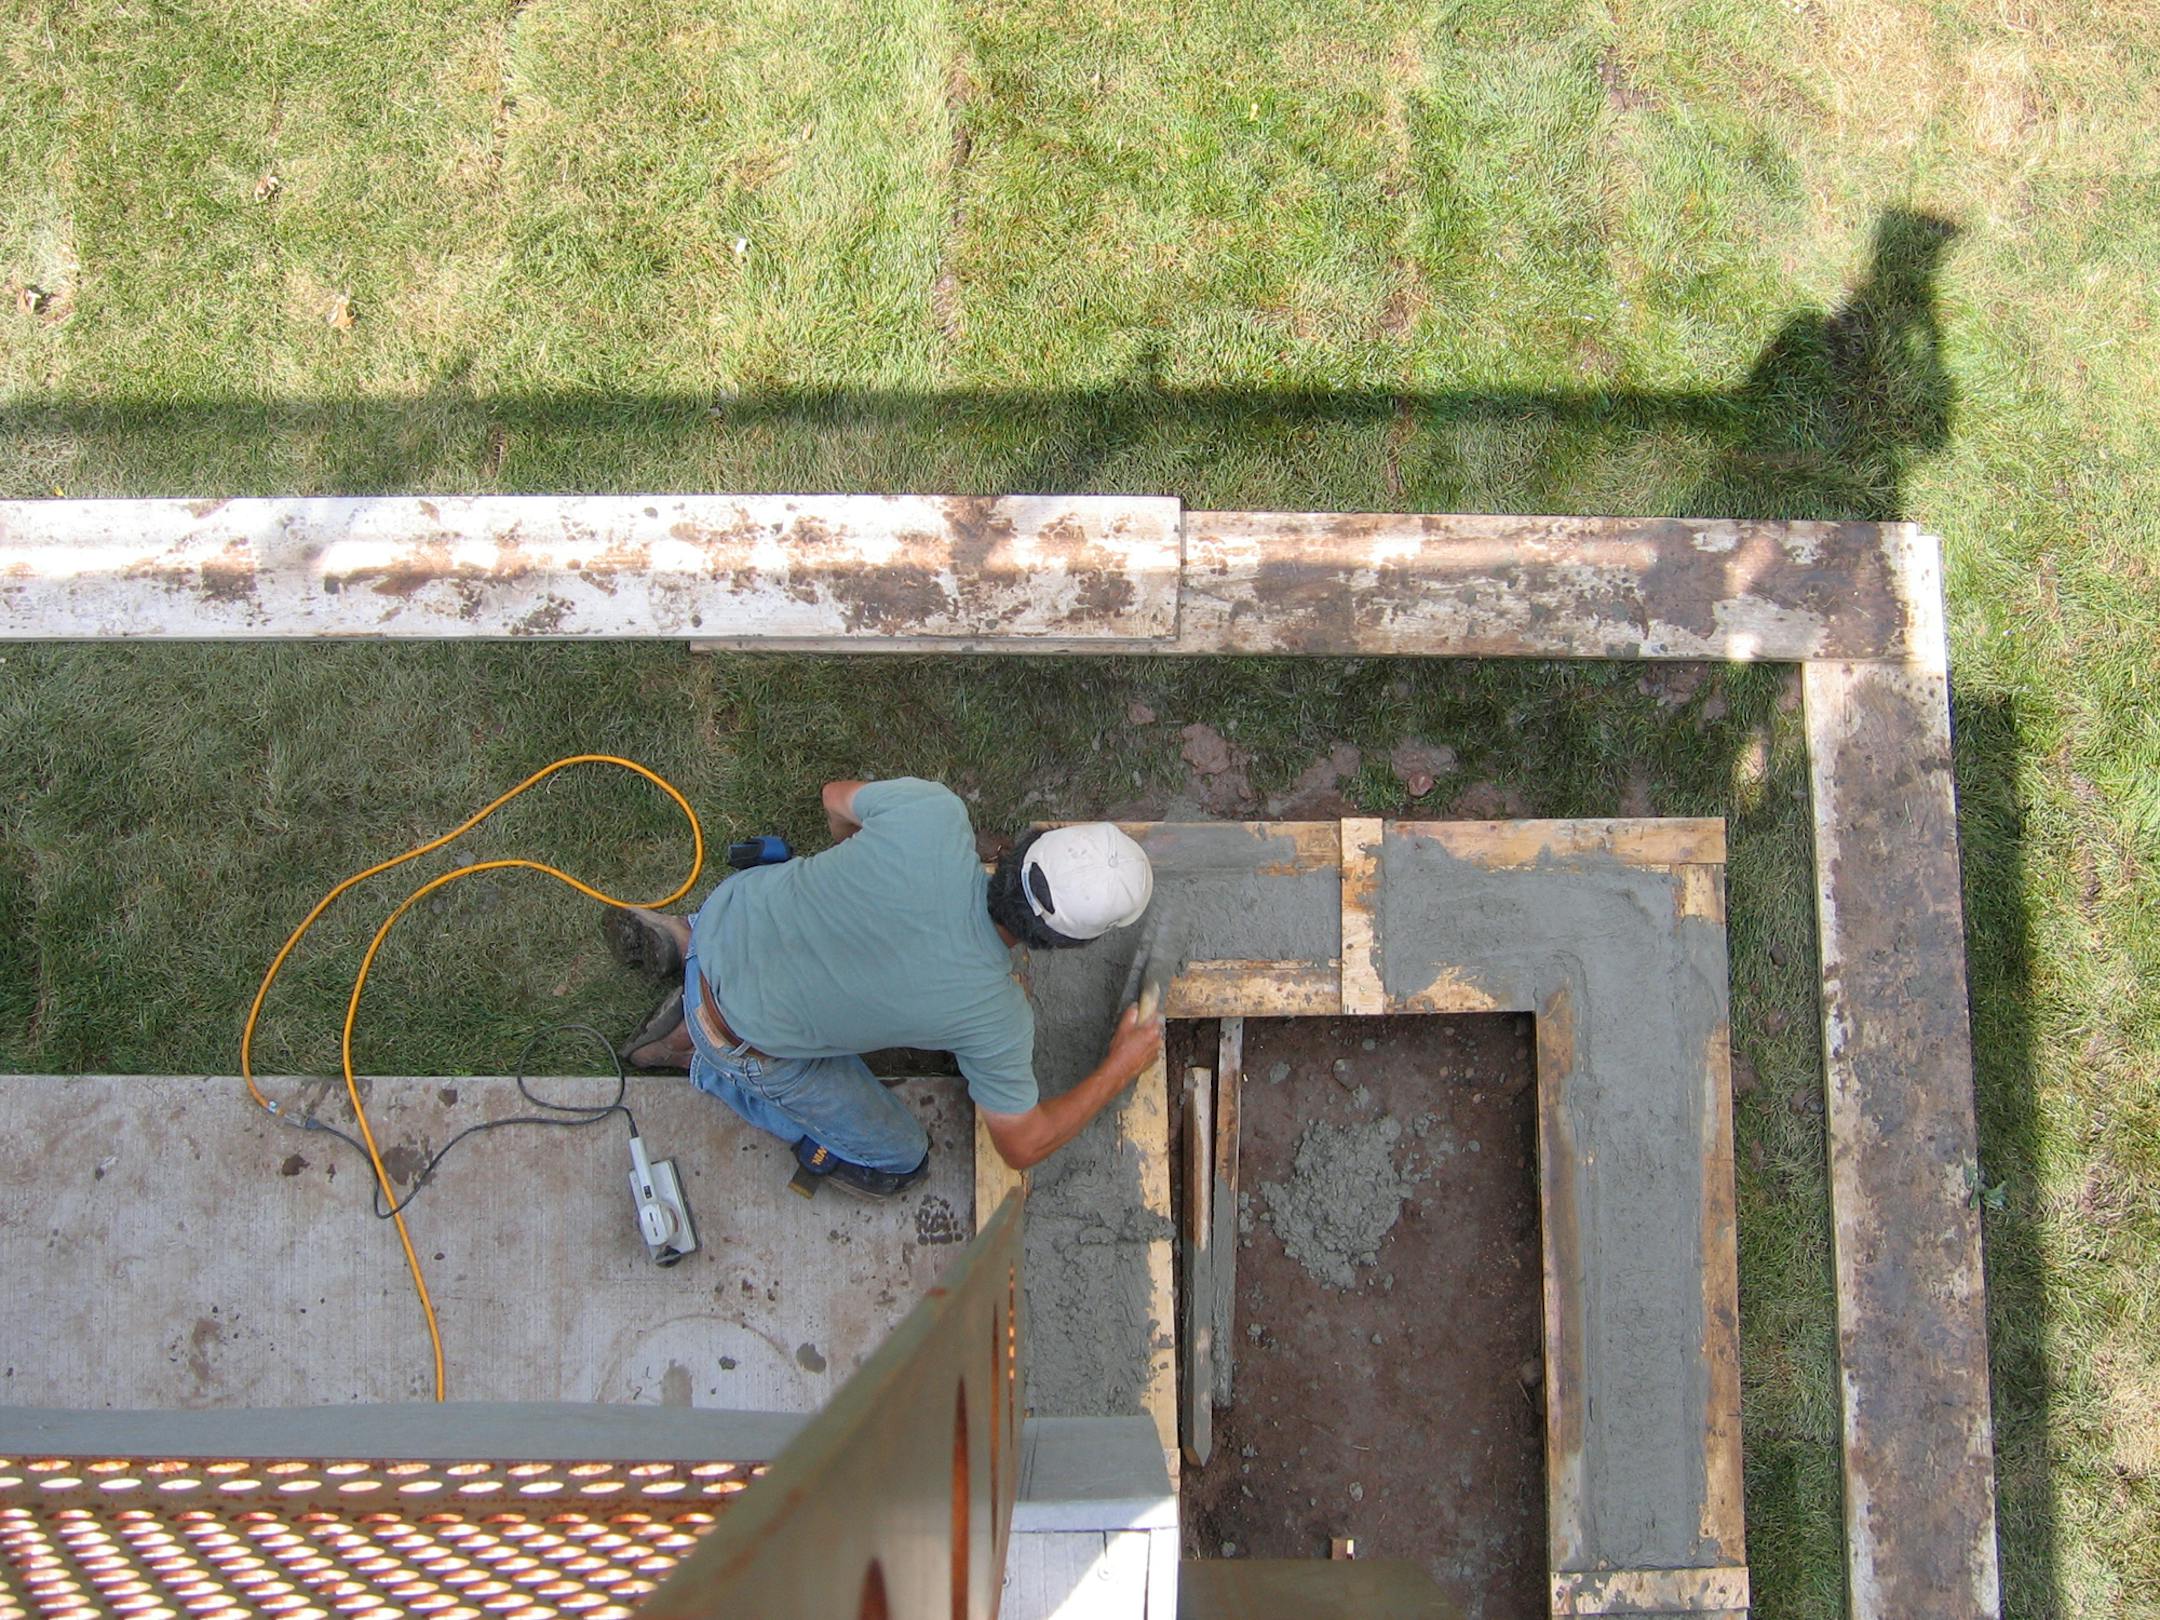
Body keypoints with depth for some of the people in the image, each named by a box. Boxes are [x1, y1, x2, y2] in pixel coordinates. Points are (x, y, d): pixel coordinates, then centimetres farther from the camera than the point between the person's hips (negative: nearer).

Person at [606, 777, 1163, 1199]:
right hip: (748, 1039, -5)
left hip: (732, 905, 5)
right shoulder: (996, 1018, -27)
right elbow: (1023, 1146, -11)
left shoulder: (933, 811, -23)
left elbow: (836, 800, 0)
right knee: (897, 1165, 15)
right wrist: (1121, 1066, 1)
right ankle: (696, 1053, 11)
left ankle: (684, 941, 20)